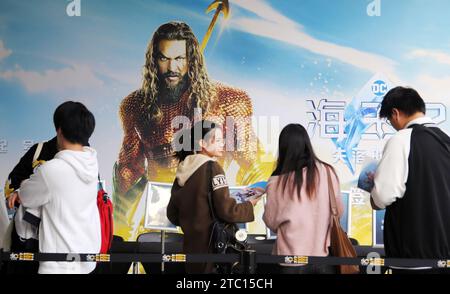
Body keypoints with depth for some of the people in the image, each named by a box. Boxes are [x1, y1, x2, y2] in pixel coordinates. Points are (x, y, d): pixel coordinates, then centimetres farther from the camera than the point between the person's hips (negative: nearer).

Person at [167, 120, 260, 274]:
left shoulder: (182, 170, 6)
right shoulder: (212, 167, -13)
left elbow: (172, 214, 13)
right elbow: (226, 211, -17)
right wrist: (250, 205, 1)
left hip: (190, 246, 7)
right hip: (212, 247, -7)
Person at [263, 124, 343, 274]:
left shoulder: (277, 182, -14)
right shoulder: (327, 171, -8)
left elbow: (271, 222, 0)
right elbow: (338, 211, 6)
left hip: (292, 261, -1)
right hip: (323, 255, 1)